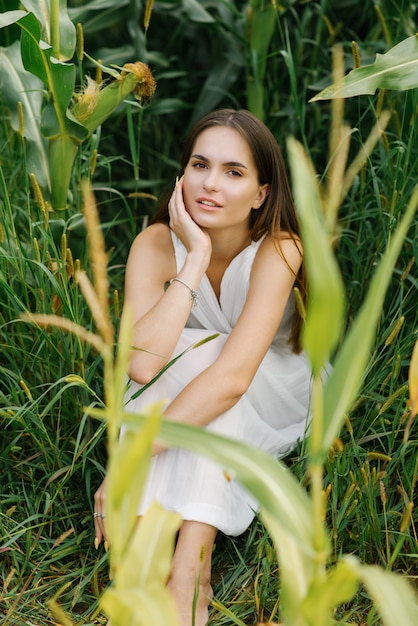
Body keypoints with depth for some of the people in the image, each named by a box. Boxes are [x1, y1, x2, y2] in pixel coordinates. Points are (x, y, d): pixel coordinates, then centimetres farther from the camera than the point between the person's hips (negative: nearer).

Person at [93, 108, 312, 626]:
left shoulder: (277, 249, -28)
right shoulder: (157, 243, -20)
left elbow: (233, 376, -40)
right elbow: (142, 364, -36)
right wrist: (196, 257, -36)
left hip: (269, 403, -2)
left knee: (208, 355, -32)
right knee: (200, 351, -31)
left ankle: (185, 572, -34)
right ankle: (196, 570, -30)